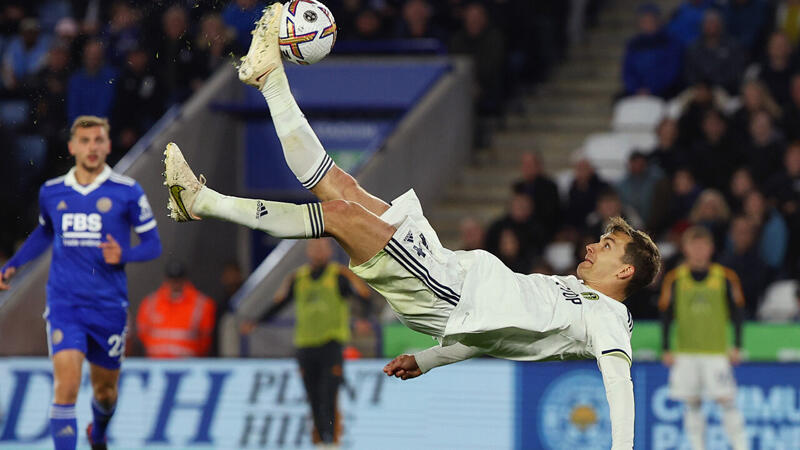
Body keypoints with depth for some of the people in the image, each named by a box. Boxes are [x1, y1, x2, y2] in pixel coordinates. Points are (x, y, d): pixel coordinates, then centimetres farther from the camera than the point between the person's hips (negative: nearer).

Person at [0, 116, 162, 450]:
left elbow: (152, 244, 0)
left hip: (108, 307, 0)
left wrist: (124, 255, -20)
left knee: (105, 390, 14)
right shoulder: (51, 192, 5)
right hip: (64, 306, 0)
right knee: (66, 385, -18)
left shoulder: (127, 192, -4)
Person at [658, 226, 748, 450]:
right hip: (685, 353, 1)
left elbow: (737, 313, 7)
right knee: (692, 404, 3)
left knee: (726, 399, -8)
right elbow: (666, 315, 8)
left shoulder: (725, 277, 2)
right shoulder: (675, 279, 3)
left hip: (717, 352, -1)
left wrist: (736, 346, 1)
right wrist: (666, 349, 3)